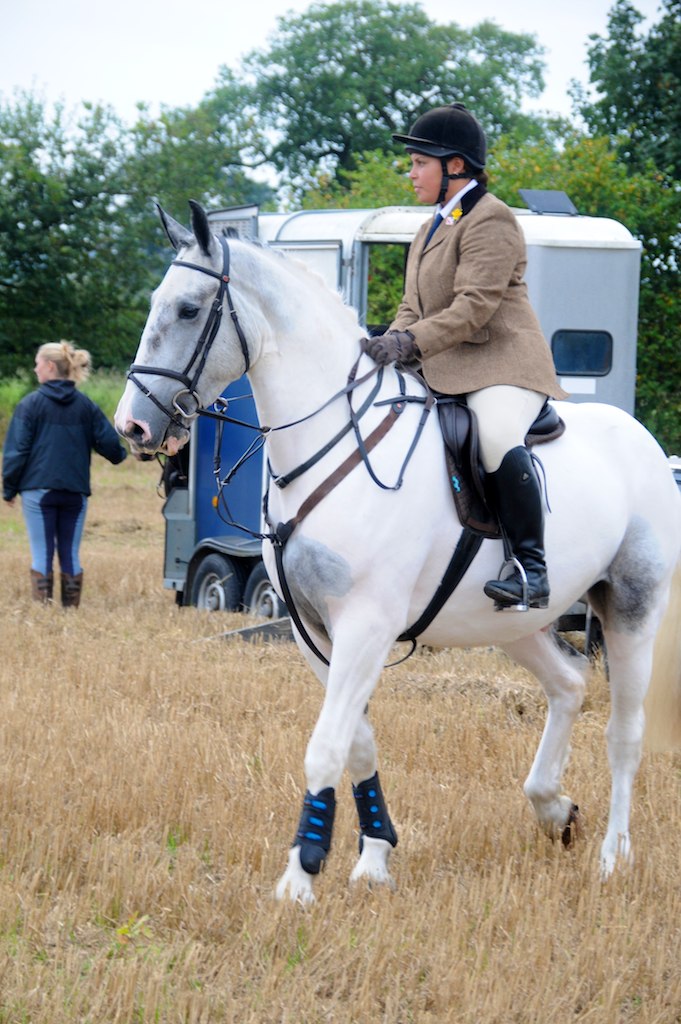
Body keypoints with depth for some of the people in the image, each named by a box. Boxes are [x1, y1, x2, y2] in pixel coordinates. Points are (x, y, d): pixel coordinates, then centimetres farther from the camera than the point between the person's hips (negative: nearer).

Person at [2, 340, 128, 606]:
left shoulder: (30, 404, -5)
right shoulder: (86, 405, 4)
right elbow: (109, 442, 3)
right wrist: (120, 454, 27)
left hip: (38, 489, -3)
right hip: (75, 492, 3)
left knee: (42, 555, 0)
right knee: (71, 555, 10)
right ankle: (71, 609, 10)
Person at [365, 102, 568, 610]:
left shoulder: (491, 220, -8)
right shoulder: (433, 228, 23)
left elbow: (474, 306, -19)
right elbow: (414, 307, 22)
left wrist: (410, 342, -28)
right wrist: (389, 346, 1)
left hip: (499, 364, -11)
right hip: (442, 372, 11)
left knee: (497, 435, -37)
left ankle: (532, 568, -36)